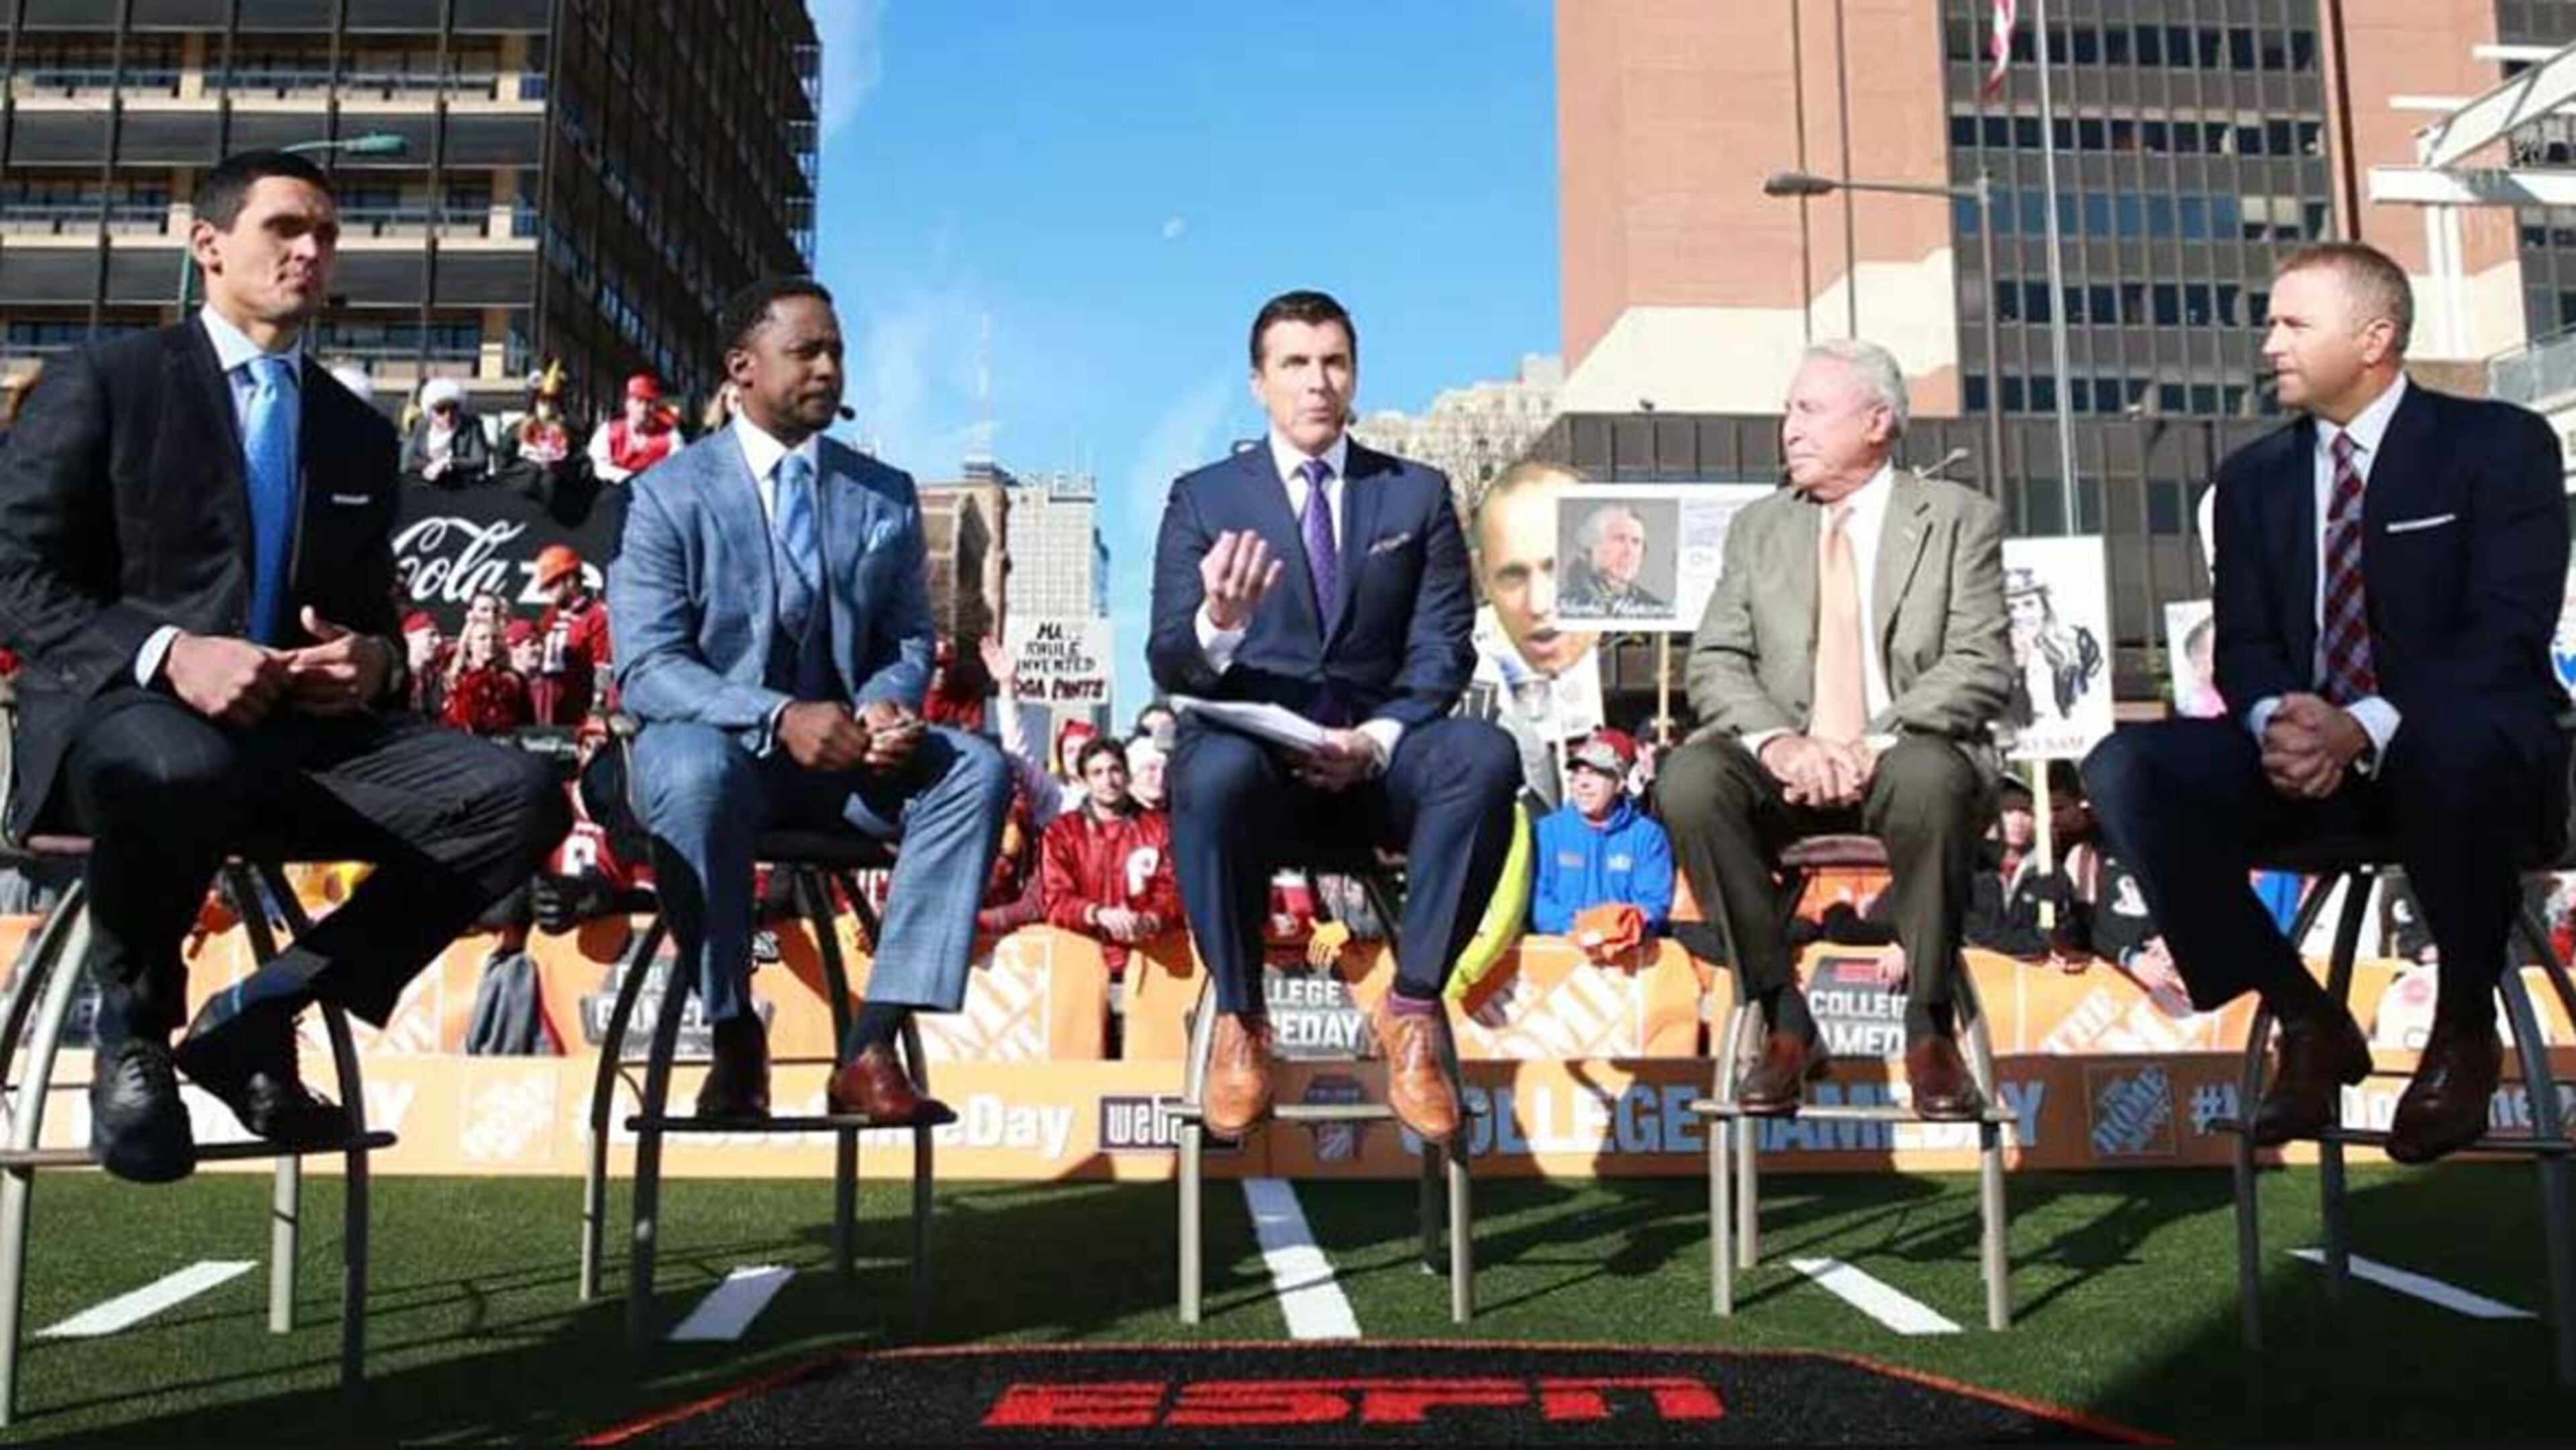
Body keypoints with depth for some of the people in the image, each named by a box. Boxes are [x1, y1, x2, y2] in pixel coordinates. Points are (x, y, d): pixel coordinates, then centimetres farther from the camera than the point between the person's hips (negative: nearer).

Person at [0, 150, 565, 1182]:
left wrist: (374, 660, -3)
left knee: (519, 798, -22)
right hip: (117, 714, -5)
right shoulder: (103, 381, 6)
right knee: (186, 770, -43)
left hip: (305, 730, 5)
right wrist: (167, 654, -20)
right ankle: (133, 1038, -12)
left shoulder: (361, 432, 21)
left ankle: (257, 1017, -11)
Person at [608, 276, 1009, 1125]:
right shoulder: (670, 494, -1)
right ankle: (733, 1038, -19)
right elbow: (646, 669, -10)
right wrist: (778, 718, -26)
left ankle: (871, 1049, -27)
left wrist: (885, 704, -14)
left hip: (842, 751, 4)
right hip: (715, 739, -3)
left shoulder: (886, 496, 12)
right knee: (700, 773, -39)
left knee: (976, 769, -24)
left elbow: (911, 641, 12)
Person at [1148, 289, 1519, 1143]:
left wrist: (1376, 740, -17)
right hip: (1252, 742, -1)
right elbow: (1169, 666, -1)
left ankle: (1413, 1011, -20)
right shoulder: (1203, 498, 8)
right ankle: (1239, 1023, -17)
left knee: (1485, 756, -31)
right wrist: (1217, 624, -26)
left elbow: (1442, 649, 3)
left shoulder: (1417, 495, 12)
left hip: (1379, 753, 2)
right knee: (1216, 774, -37)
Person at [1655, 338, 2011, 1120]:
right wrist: (1778, 740, -15)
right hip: (1786, 762, 3)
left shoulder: (1961, 519, 8)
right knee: (1688, 778, -29)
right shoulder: (1758, 527, 16)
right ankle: (1784, 1018, -20)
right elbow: (1715, 662, 6)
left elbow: (1981, 666, -3)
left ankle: (1927, 1027, -20)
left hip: (1908, 756, -2)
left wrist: (1877, 743, -19)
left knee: (1931, 778, -38)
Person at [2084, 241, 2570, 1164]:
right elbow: (2243, 645, 6)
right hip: (2304, 756, 4)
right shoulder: (2254, 475, 12)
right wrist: (2277, 718, -20)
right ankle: (2306, 1021, -12)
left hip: (2470, 750, -4)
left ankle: (2465, 1026, -15)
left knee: (2457, 741, -42)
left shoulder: (2501, 446, 0)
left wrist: (2367, 728, -29)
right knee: (2126, 770, -23)